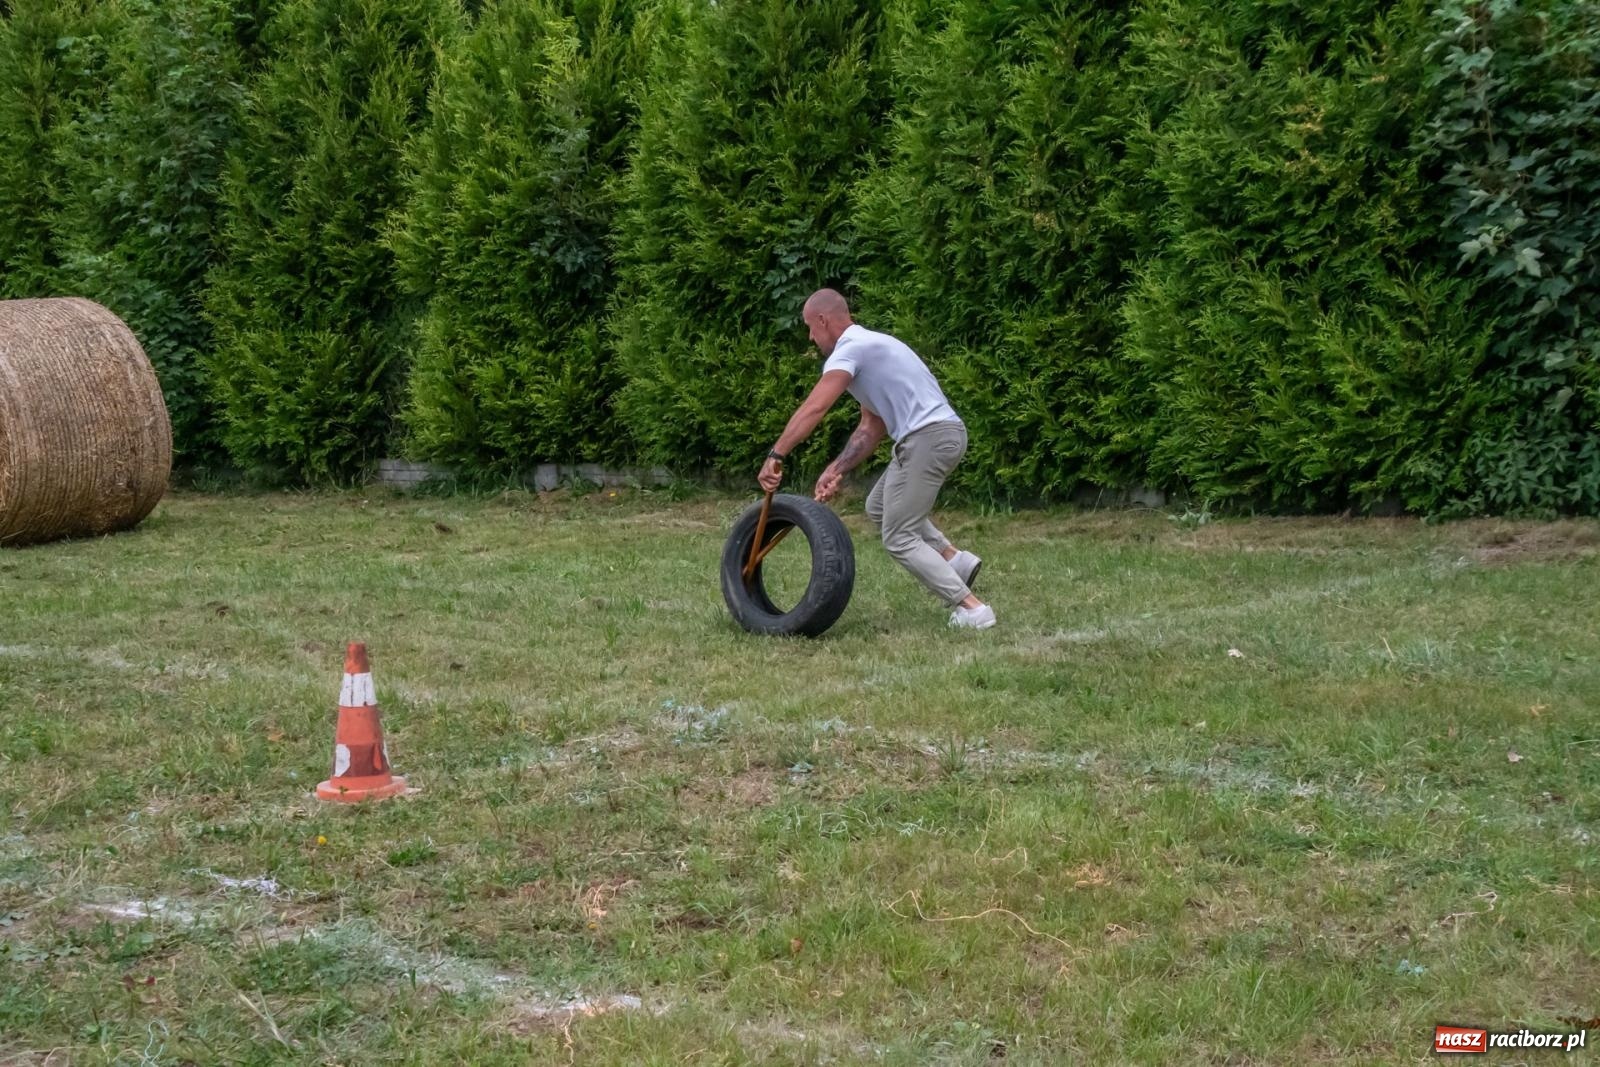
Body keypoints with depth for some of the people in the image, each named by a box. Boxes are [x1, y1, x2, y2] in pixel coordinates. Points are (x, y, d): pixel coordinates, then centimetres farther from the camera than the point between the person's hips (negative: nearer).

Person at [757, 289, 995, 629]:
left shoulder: (849, 350, -9)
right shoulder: (866, 346, 22)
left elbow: (813, 409, -23)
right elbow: (871, 428, 21)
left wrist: (775, 457, -26)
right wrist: (837, 470, 12)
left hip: (928, 438, -10)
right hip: (946, 433, 10)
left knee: (899, 537, -2)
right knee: (879, 507, 25)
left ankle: (971, 608, -7)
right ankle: (955, 560, 17)